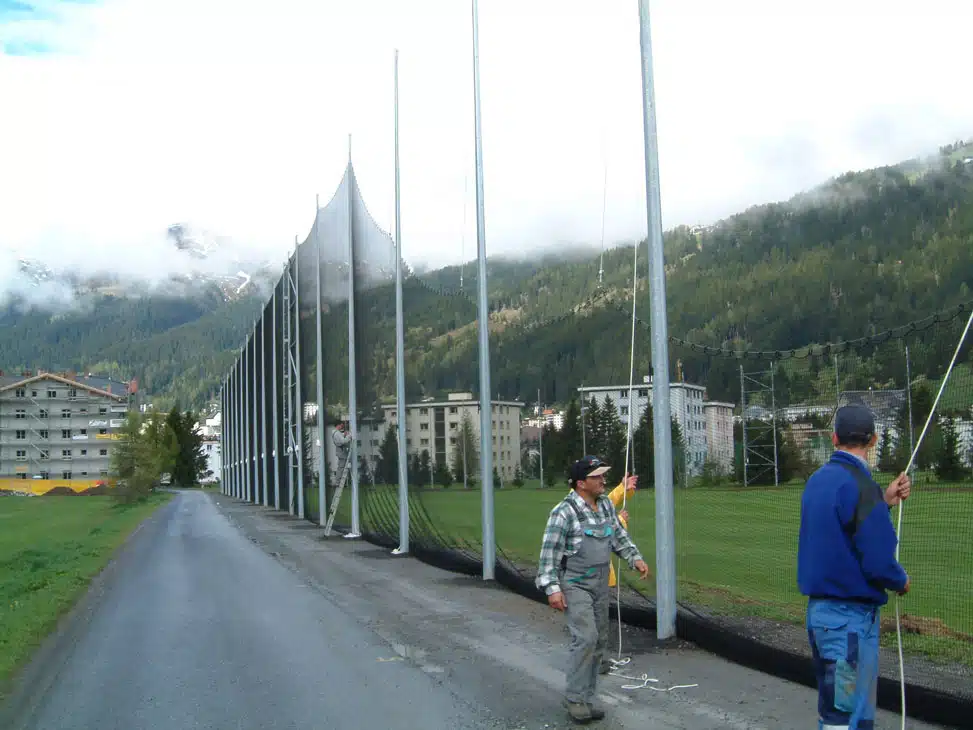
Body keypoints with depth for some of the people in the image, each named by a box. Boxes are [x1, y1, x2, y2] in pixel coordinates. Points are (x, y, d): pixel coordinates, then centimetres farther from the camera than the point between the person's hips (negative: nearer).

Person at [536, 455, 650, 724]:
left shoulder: (606, 505, 5)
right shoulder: (565, 512, -17)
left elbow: (619, 535, 16)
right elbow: (549, 552, -17)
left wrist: (635, 558, 1)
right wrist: (552, 588, -21)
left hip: (600, 584, 8)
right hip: (575, 585, -8)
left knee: (599, 640, 10)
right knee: (586, 638, -16)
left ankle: (585, 697, 20)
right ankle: (575, 699, -4)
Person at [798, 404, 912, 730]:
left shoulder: (817, 480, 7)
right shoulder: (860, 485, -19)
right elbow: (878, 563, -21)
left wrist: (884, 501, 11)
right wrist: (901, 581, -1)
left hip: (817, 609, 8)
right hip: (851, 617, -8)